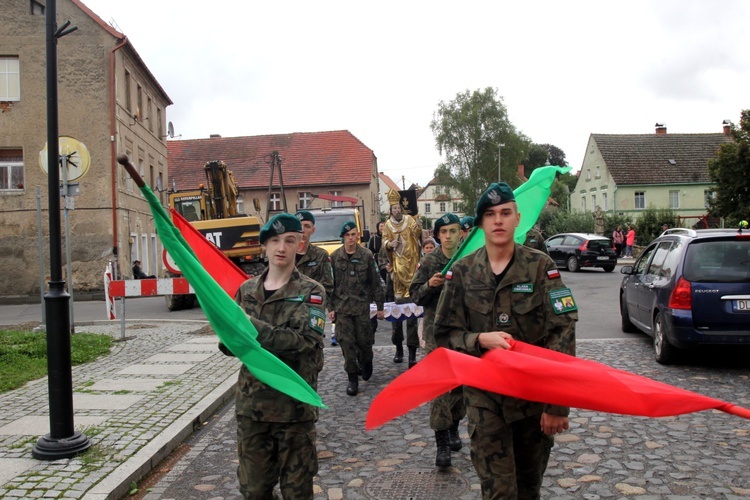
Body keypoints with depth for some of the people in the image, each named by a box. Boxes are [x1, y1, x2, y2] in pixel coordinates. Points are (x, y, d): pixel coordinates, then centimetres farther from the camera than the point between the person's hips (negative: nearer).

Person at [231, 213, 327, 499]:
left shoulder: (311, 291, -6)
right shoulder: (247, 290, 6)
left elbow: (306, 340, -20)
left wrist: (253, 326, -25)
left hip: (295, 404, -3)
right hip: (251, 403, 4)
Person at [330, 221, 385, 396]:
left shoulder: (366, 255, -1)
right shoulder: (335, 257, 1)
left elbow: (375, 282, 3)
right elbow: (330, 284, 4)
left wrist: (379, 306, 3)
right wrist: (331, 307, 1)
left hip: (362, 305, -1)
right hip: (342, 307, 1)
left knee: (364, 340, 5)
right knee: (346, 342, -1)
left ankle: (366, 364, 37)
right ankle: (353, 378, 10)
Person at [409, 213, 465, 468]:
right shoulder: (429, 261, -1)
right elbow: (415, 294, 2)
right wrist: (429, 285, -17)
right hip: (437, 329, -2)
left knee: (462, 383, 13)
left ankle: (454, 428, 34)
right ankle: (442, 444, 0)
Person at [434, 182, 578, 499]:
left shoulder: (541, 267, -5)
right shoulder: (462, 272, -1)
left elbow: (562, 334, -10)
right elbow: (445, 334, 1)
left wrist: (558, 404, -15)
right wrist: (480, 340, -20)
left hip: (535, 394, 0)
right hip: (484, 395, 0)